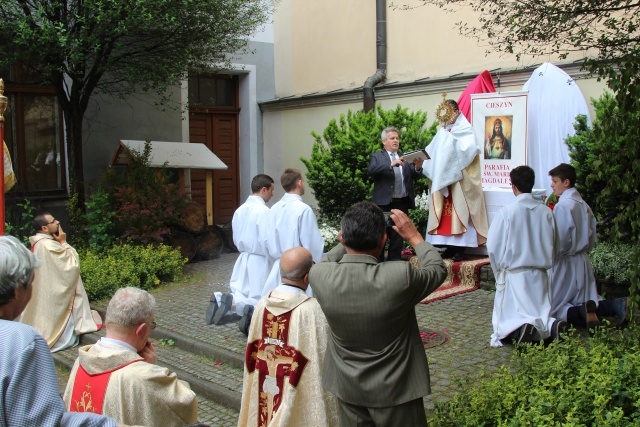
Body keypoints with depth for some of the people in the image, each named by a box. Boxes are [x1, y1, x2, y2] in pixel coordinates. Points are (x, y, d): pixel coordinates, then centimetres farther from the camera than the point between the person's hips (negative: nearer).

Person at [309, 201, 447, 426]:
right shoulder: (401, 276, -29)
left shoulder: (319, 275, -21)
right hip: (395, 390, -3)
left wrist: (349, 238, 9)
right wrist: (414, 236, 7)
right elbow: (438, 268, -5)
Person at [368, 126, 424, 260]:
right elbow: (371, 170, -14)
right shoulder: (377, 156, 6)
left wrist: (418, 167, -15)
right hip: (384, 203, -4)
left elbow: (414, 176, 7)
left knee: (398, 236, 8)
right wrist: (391, 164, -25)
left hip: (402, 203, 4)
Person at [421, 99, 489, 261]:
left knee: (458, 210, -7)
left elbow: (469, 149, -19)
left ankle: (460, 249, -5)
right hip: (442, 179, 7)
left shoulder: (466, 130, -2)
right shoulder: (443, 133, 17)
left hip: (459, 180, -7)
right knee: (445, 213, 4)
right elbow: (432, 153, 11)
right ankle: (450, 247, 9)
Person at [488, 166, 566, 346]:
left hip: (513, 275, -3)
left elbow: (492, 247, -9)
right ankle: (551, 325, -21)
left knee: (505, 321, 4)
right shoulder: (546, 212, 0)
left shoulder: (506, 212, -12)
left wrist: (499, 270, 8)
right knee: (540, 316, 12)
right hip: (539, 275, 4)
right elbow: (555, 247, 9)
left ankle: (520, 328, -28)